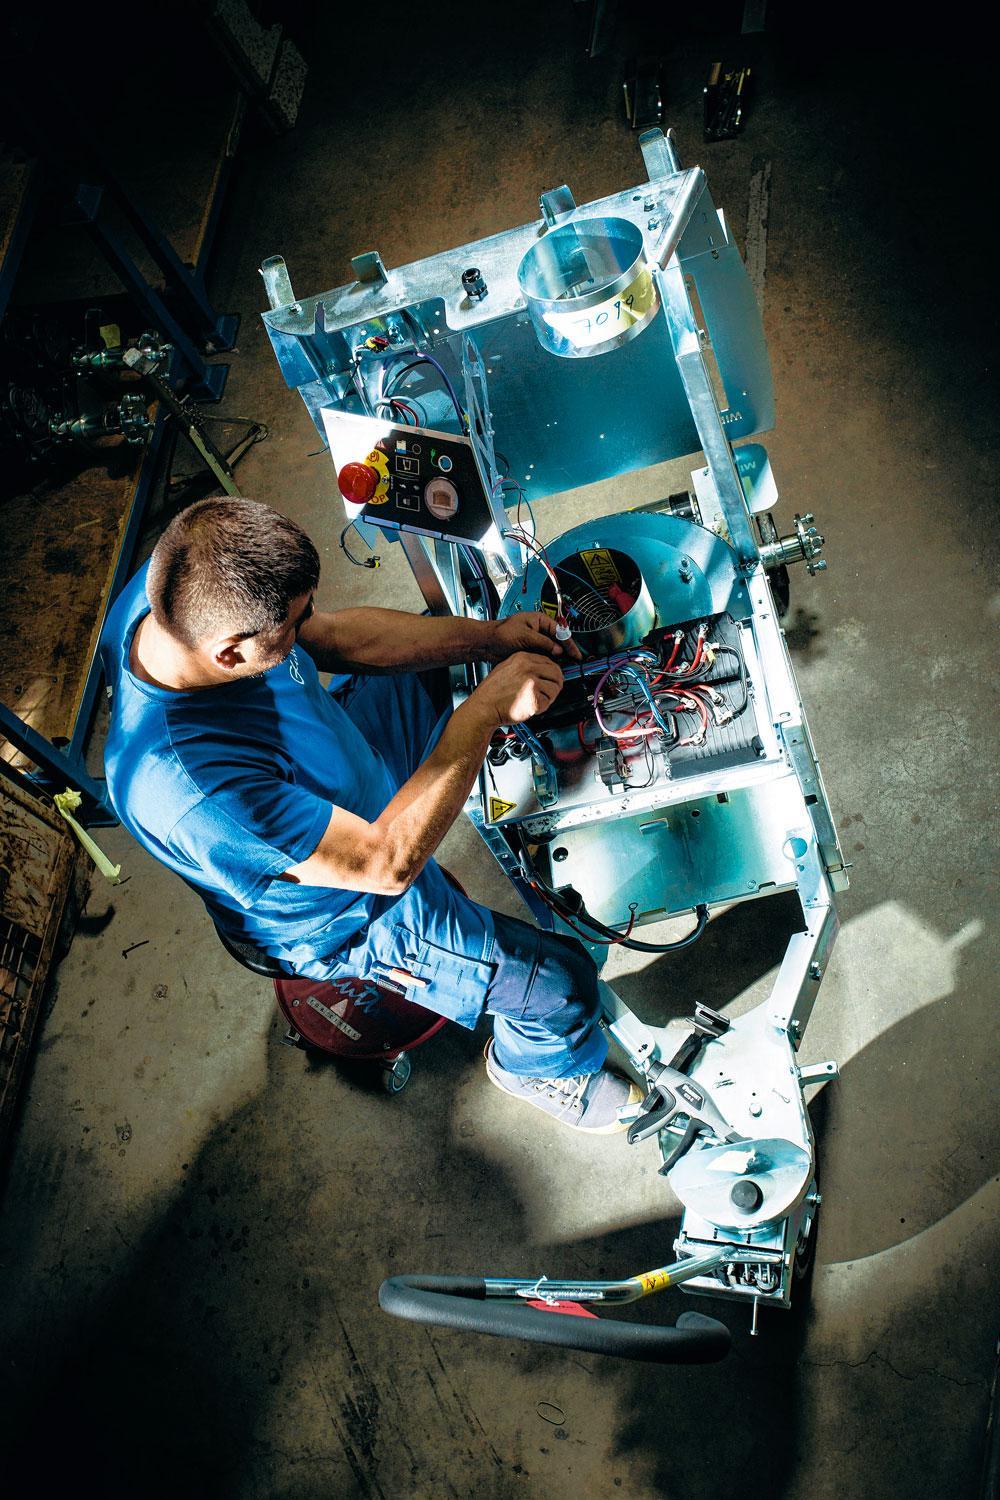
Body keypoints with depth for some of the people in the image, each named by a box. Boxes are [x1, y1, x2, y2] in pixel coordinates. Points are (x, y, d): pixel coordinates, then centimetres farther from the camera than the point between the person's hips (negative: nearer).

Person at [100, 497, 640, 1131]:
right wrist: (486, 709, -35)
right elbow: (388, 860, -36)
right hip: (346, 908, -7)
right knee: (562, 983, -4)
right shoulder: (191, 790, -46)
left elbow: (334, 636, -9)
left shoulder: (179, 587, -24)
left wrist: (487, 636, -17)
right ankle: (535, 1064, 32)